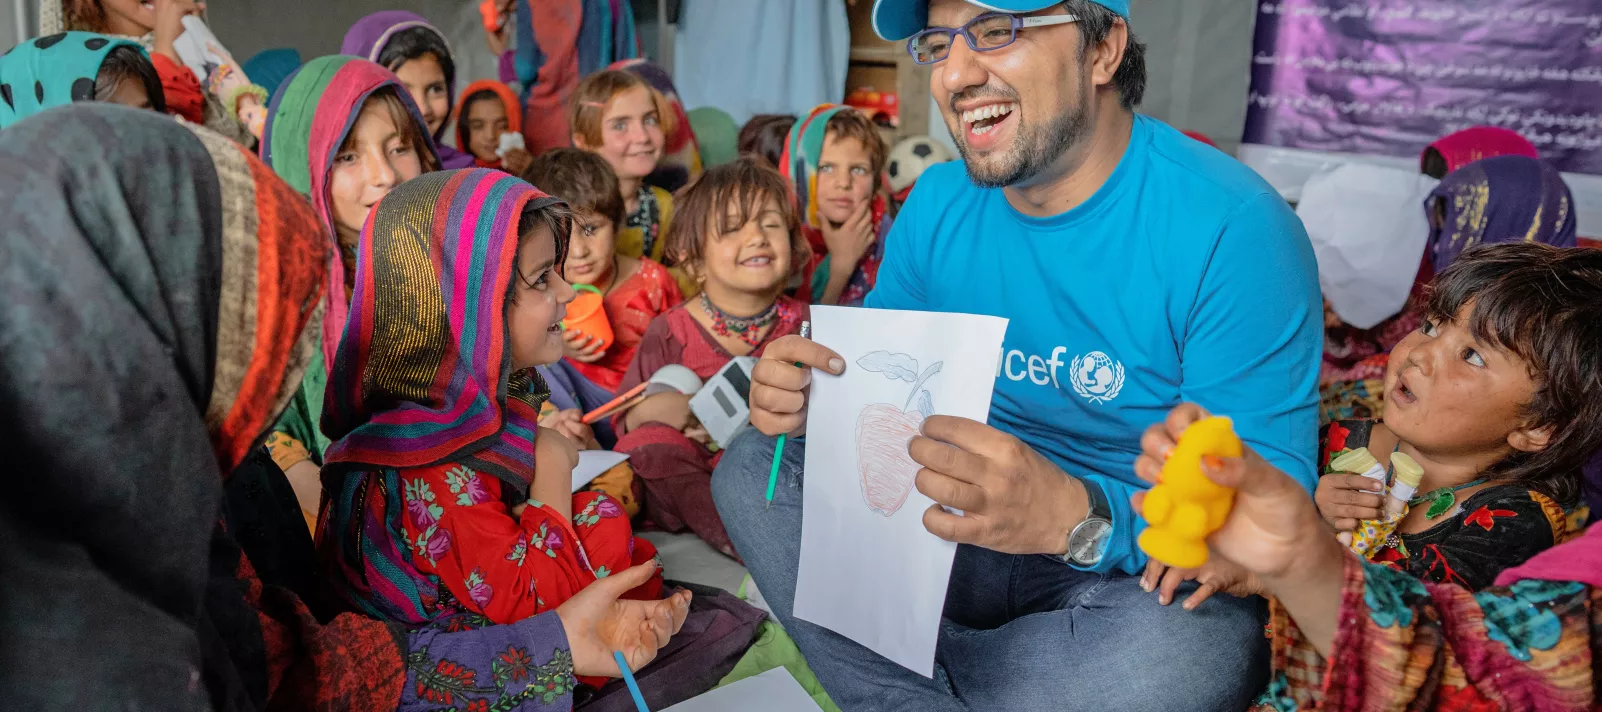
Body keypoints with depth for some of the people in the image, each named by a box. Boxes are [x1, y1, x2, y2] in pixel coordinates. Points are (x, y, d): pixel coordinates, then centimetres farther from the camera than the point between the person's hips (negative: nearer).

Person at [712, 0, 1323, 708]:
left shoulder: (1231, 228, -20)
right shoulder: (938, 204, -2)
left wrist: (1079, 517, -40)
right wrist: (807, 397, -17)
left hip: (1141, 570, -4)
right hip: (969, 525, 5)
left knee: (1188, 650, -37)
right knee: (753, 466, -5)